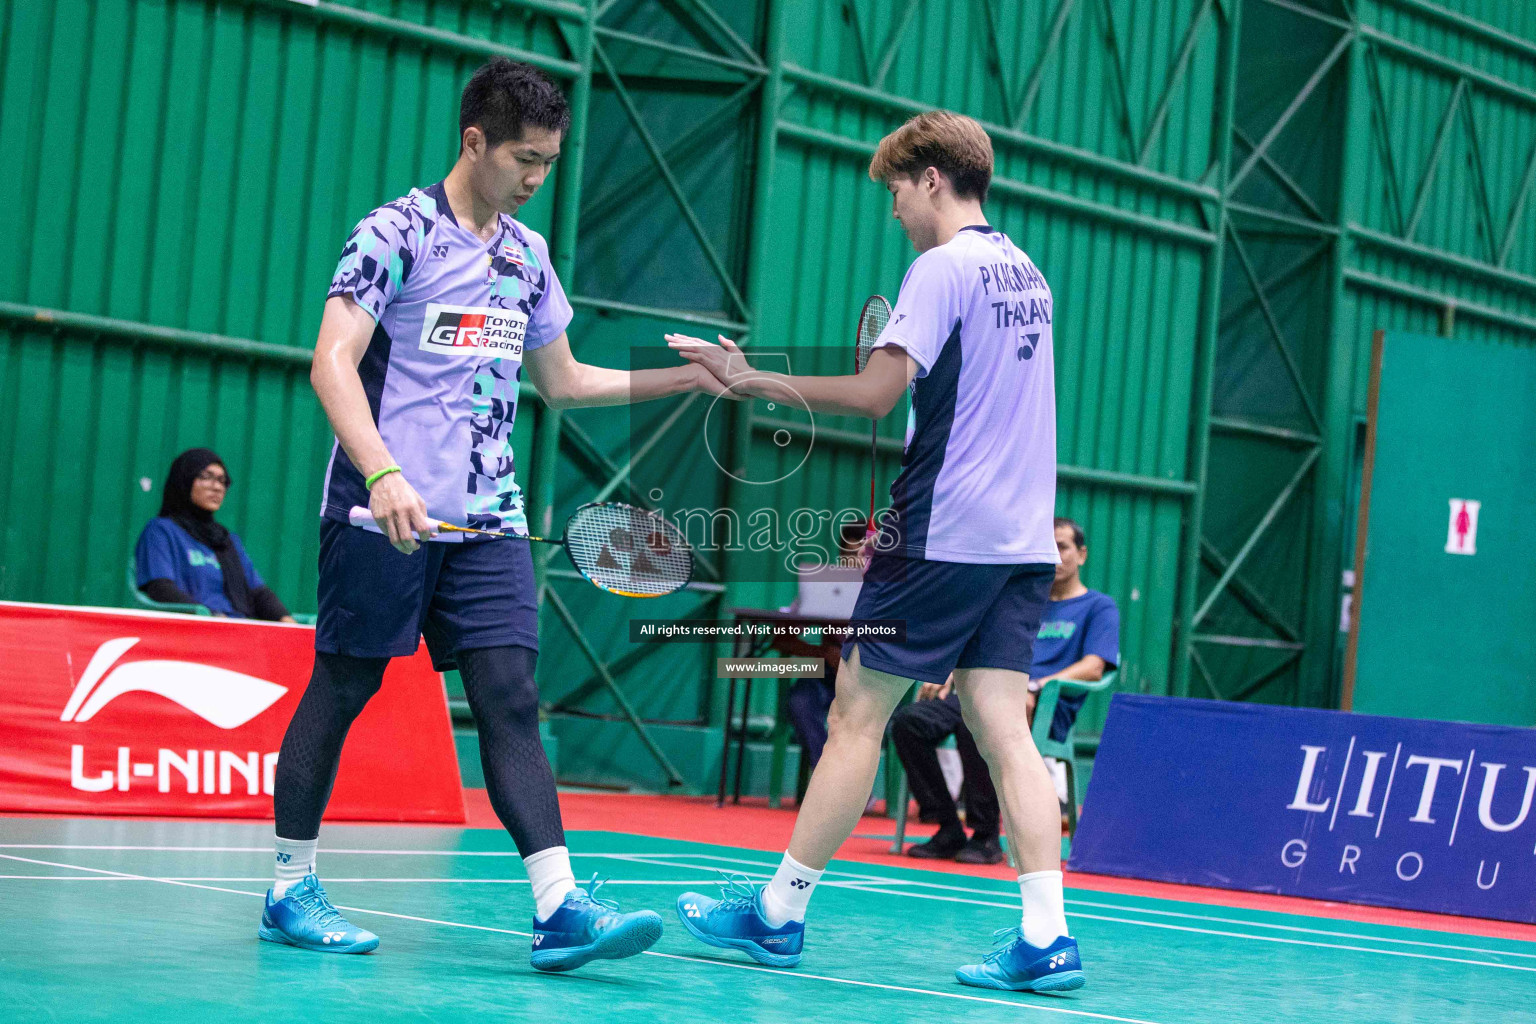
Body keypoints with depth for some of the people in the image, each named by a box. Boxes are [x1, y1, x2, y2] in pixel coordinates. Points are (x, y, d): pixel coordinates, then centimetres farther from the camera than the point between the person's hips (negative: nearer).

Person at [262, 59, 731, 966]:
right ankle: (292, 890, 17)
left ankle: (560, 907, -12)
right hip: (385, 510, -5)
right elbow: (333, 362, -14)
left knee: (511, 698, -5)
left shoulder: (530, 254, 15)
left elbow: (561, 380, 26)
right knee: (342, 689, 4)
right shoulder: (397, 231, -5)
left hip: (489, 516, 5)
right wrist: (384, 475, -27)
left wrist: (685, 377, 17)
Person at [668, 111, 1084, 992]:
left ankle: (780, 912, 8)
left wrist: (754, 381, -11)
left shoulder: (942, 268, -10)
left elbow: (875, 394, -17)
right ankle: (1047, 936, -6)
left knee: (857, 714, 0)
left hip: (941, 533, -8)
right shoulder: (1027, 273, 15)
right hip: (1022, 539, 8)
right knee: (1003, 726, 3)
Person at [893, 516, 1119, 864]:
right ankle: (949, 831, -16)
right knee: (908, 721, -20)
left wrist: (1037, 686, -19)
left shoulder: (1099, 607, 12)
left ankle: (986, 836, -26)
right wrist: (950, 675, 4)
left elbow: (1093, 667, -4)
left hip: (1046, 709, -6)